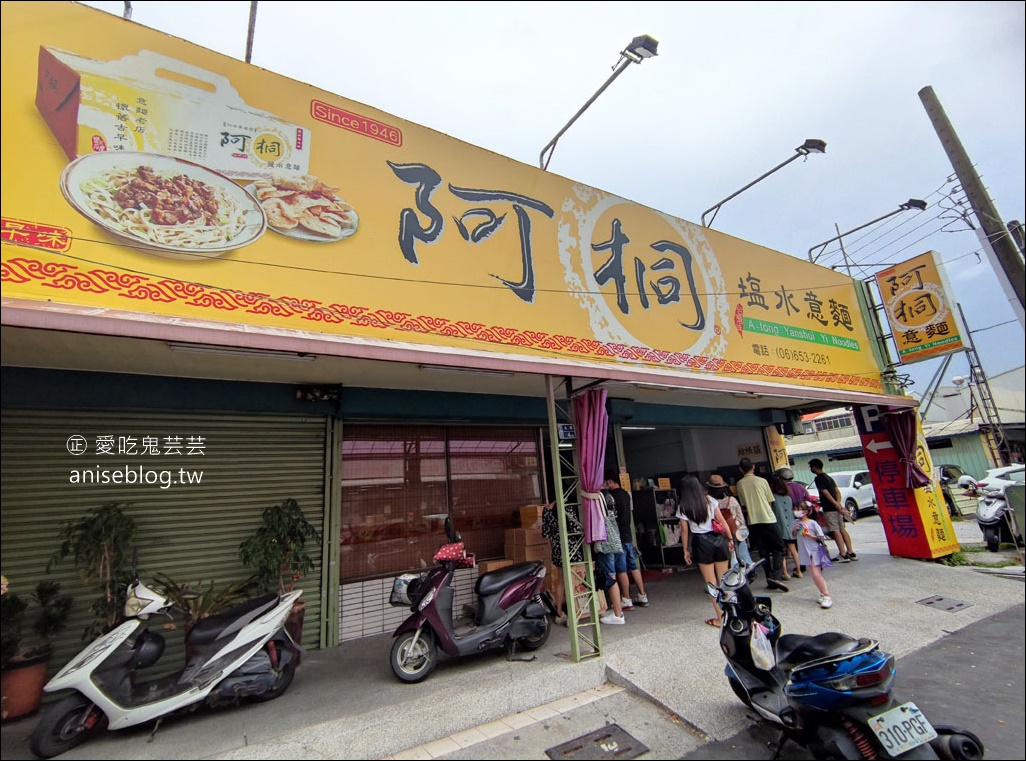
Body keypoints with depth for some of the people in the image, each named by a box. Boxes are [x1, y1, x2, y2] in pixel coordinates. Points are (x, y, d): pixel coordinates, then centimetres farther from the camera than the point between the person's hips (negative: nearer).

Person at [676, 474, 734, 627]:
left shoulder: (683, 507, -5)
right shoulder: (710, 500, 3)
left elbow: (684, 530, -3)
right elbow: (722, 521, 3)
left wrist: (686, 550, 6)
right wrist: (730, 538, 13)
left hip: (702, 543, -4)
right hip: (718, 539, 4)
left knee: (711, 583, 6)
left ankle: (720, 617, 10)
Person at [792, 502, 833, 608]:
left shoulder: (812, 523, -12)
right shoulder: (796, 522, 4)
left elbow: (822, 538, -9)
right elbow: (794, 536, 14)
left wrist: (811, 536, -22)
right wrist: (795, 530, -6)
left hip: (814, 551, -6)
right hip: (804, 552, 6)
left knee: (816, 574, -13)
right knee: (813, 575, 10)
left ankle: (827, 596, -6)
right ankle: (823, 593, 23)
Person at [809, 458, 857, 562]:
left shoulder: (818, 479, -12)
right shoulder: (828, 477, 16)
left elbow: (826, 493, -19)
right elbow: (837, 491, 14)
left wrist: (836, 505, -16)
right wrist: (838, 504, 4)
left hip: (829, 509, -9)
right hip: (836, 508, 9)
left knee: (835, 531, -5)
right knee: (842, 530, 12)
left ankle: (843, 555, -4)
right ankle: (851, 553, 15)